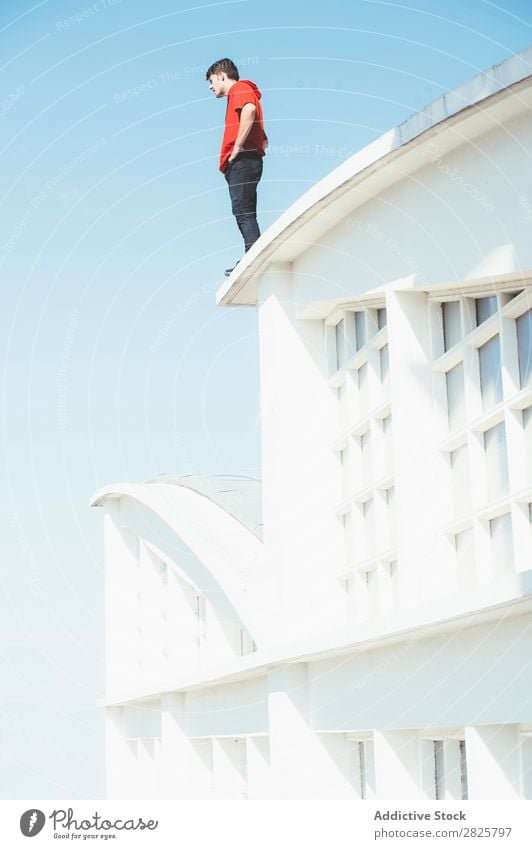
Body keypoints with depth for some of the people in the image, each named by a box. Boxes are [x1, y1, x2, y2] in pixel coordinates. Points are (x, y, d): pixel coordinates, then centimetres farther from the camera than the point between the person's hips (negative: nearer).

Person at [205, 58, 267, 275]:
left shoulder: (239, 89, 0)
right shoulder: (243, 93, 31)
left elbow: (249, 110, -25)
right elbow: (264, 140, 31)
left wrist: (237, 147, -21)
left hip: (242, 162, -11)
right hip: (242, 165, 11)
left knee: (243, 212, -17)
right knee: (244, 213, 8)